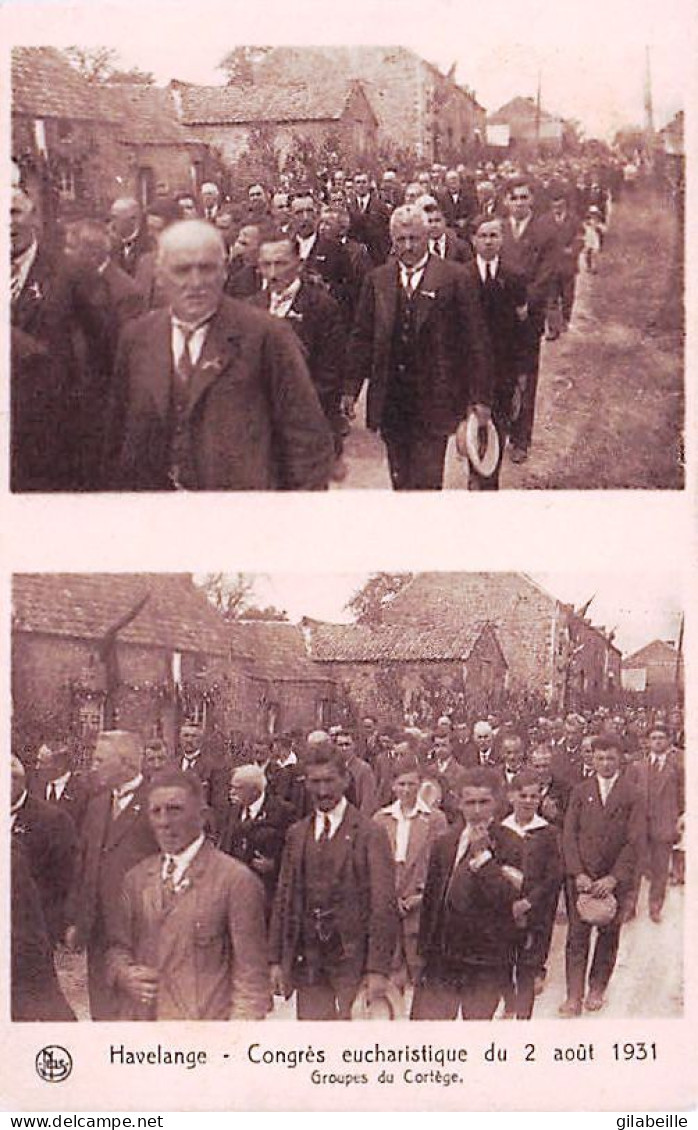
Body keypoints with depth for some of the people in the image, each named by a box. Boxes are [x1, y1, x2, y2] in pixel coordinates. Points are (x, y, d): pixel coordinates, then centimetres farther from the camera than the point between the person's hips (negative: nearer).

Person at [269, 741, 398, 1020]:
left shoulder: (370, 834, -6)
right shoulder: (296, 834, 10)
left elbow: (383, 905, -9)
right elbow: (283, 898, 11)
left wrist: (378, 969, -14)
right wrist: (277, 959, 6)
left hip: (353, 962, -4)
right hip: (306, 962, 4)